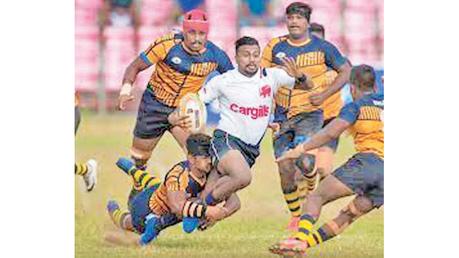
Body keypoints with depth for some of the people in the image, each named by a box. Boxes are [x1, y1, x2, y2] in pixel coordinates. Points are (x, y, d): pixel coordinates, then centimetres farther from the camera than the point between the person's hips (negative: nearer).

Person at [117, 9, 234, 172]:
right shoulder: (167, 45, -23)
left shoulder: (215, 56, -16)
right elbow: (136, 67, -14)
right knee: (139, 158, 13)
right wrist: (126, 90, -29)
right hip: (154, 106, -1)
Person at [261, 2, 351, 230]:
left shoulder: (322, 47, -2)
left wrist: (324, 95, -4)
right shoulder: (275, 47, 2)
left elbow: (346, 71, 8)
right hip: (282, 116, 3)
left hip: (310, 114, -3)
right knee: (285, 169, -3)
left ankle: (313, 185, 14)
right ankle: (295, 216, 17)